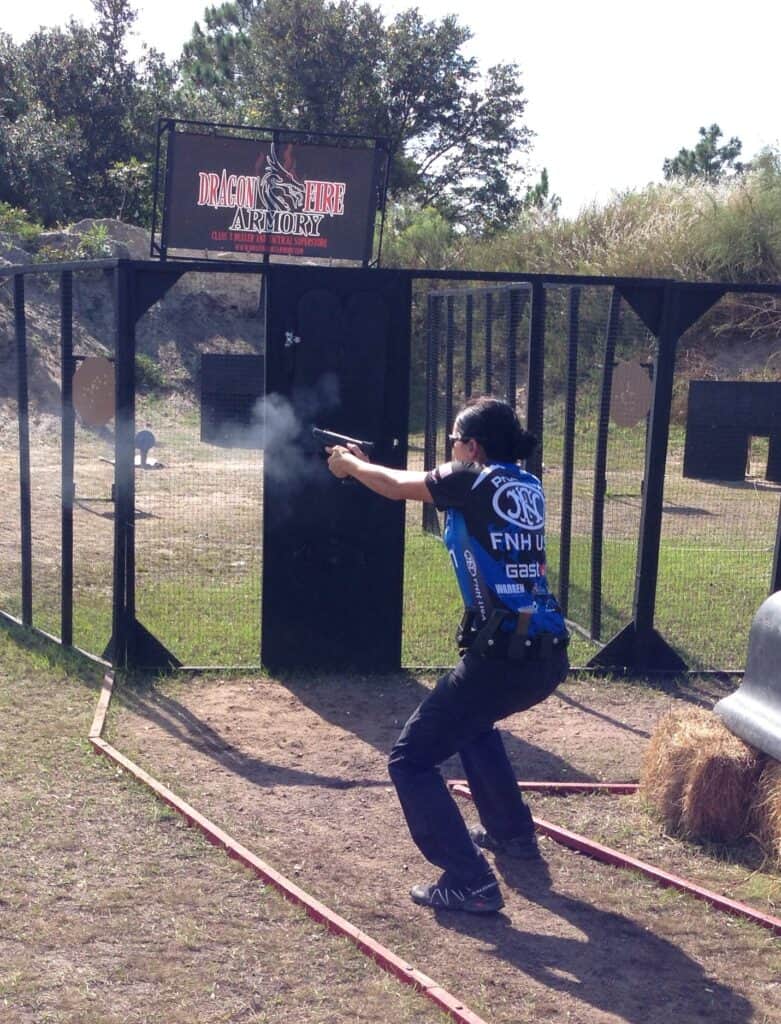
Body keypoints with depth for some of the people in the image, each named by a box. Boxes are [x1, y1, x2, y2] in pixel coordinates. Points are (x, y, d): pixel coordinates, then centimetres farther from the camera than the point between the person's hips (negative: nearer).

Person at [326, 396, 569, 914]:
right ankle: (512, 832, 42)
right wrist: (367, 464, 35)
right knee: (473, 720, 37)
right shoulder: (529, 487, 14)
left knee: (411, 760, 1)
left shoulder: (473, 480, -6)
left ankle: (470, 882, -7)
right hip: (548, 654, 8)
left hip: (502, 654, -8)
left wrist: (350, 464, 31)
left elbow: (397, 486, 12)